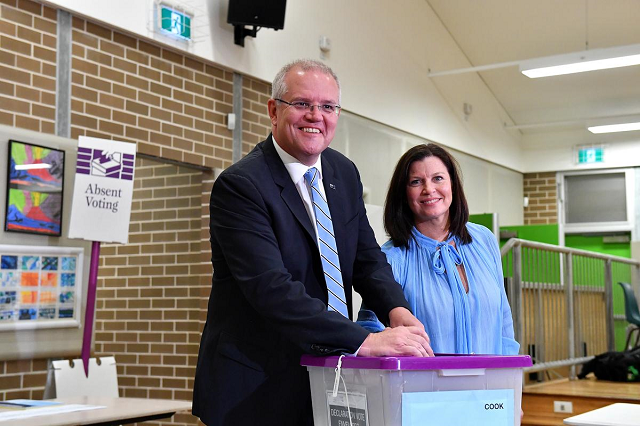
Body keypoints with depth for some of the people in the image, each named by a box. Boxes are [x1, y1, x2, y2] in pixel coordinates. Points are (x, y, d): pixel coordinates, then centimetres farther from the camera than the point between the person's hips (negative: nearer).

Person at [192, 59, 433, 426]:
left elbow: (367, 258, 9)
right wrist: (364, 340, -32)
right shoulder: (240, 185, -17)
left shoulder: (345, 173, 6)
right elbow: (271, 287, -27)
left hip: (328, 376, 6)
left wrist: (396, 309, -13)